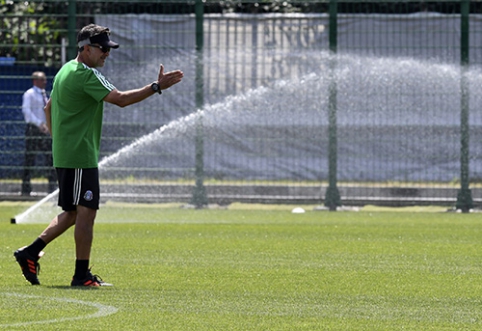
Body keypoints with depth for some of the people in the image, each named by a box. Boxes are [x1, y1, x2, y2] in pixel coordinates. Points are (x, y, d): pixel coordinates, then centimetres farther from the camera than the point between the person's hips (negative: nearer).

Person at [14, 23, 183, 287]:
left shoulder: (66, 71, 16)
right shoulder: (87, 76, -15)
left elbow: (48, 108, 25)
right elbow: (121, 99, -24)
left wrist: (57, 138, 26)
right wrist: (157, 87, -23)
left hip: (64, 154, 10)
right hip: (80, 156, -10)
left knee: (73, 213, 15)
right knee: (86, 212, -6)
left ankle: (30, 253, 13)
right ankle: (82, 274, -4)